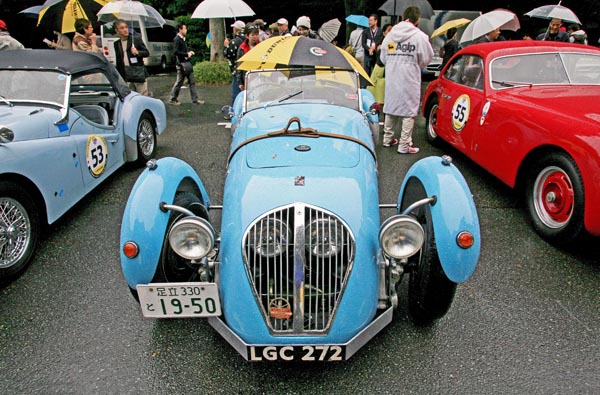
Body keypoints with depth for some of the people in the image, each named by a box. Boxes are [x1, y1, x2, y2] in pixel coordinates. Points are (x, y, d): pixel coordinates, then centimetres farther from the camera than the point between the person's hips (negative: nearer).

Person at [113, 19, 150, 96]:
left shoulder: (136, 39, 0)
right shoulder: (116, 44, 11)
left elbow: (147, 53, 1)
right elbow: (118, 61, 16)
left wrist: (137, 52, -19)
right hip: (126, 77, 4)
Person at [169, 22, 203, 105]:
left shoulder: (183, 39, 15)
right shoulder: (177, 39, -13)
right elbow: (175, 52, -22)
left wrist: (189, 52, 6)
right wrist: (187, 54, -19)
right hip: (181, 64, -9)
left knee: (192, 82, 8)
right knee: (179, 82, 0)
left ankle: (195, 99, 11)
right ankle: (173, 99, 13)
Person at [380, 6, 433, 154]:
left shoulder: (390, 35, 4)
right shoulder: (420, 36, -9)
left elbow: (383, 58, 11)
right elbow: (426, 59, -2)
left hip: (391, 79, 5)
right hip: (409, 80, -5)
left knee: (390, 108, 16)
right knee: (409, 111, 2)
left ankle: (387, 139, 25)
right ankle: (404, 145, 2)